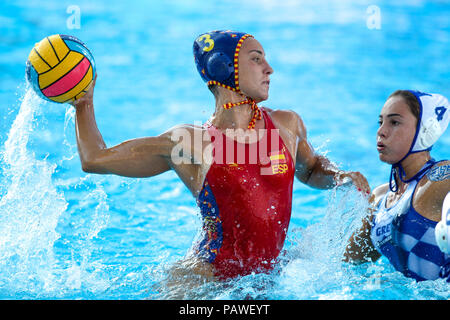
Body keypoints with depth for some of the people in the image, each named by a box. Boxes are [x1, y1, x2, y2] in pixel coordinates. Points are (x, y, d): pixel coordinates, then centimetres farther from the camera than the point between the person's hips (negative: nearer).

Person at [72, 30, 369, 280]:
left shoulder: (288, 125, 6)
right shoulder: (189, 143, -3)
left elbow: (311, 169, 29)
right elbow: (94, 159, 4)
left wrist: (340, 177, 9)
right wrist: (85, 104, 1)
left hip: (264, 278, 5)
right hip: (206, 278, -5)